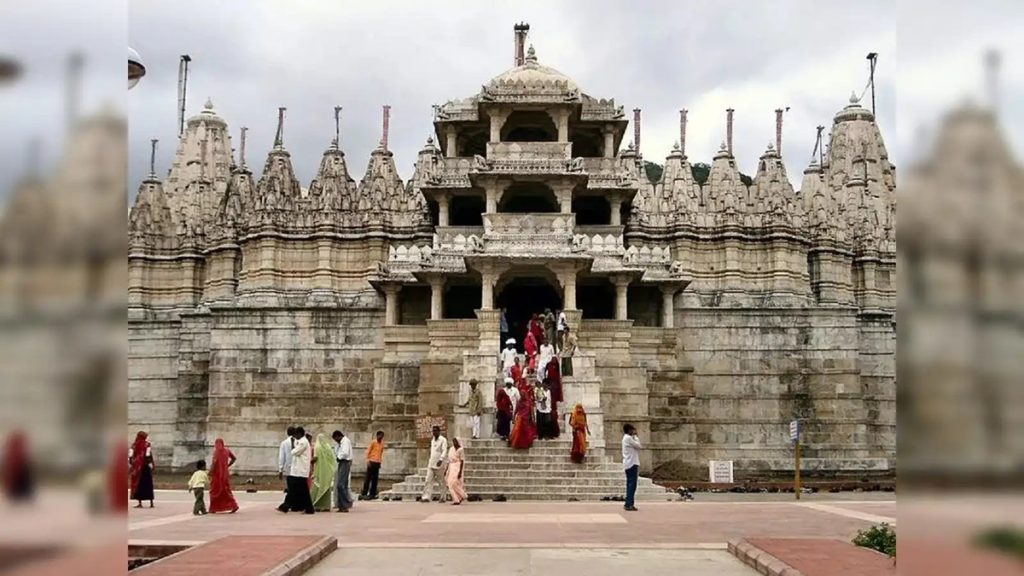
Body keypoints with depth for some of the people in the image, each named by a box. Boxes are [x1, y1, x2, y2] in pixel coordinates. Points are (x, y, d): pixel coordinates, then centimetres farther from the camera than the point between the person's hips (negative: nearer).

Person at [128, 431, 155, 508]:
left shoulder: (134, 445, 5)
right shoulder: (147, 445, -2)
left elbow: (130, 456, 0)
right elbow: (149, 455, -12)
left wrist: (130, 465, 5)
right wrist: (151, 465, -9)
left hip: (136, 467, 1)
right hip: (145, 466, -1)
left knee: (137, 484, 5)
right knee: (148, 484, 5)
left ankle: (140, 503, -1)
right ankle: (151, 503, 4)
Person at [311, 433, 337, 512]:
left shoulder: (317, 447, -7)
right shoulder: (329, 447, 3)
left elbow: (315, 458, -15)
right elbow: (333, 459, 2)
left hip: (319, 470, -3)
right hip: (328, 471, 3)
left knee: (317, 488, 3)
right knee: (326, 488, 7)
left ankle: (317, 506, -1)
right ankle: (326, 506, 4)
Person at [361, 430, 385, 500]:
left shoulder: (382, 444, 13)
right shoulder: (373, 442, -5)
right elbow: (368, 451, -7)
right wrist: (368, 460, -15)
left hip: (377, 463, 6)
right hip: (372, 462, -6)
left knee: (375, 479, 6)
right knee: (368, 478, -5)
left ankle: (372, 494, 10)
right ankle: (363, 493, -4)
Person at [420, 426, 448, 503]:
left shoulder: (443, 440, -8)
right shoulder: (432, 440, 15)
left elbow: (444, 451, -19)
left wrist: (441, 460, -33)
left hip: (439, 465, -6)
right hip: (431, 464, 6)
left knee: (441, 481, 4)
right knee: (428, 480, -3)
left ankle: (442, 497, 14)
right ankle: (426, 497, -8)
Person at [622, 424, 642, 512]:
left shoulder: (627, 438, 19)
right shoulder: (628, 438, -12)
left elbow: (636, 447, 18)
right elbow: (638, 446, -13)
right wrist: (635, 436, -1)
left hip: (629, 464, 10)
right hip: (631, 464, -10)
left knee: (630, 484, 11)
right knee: (632, 484, -11)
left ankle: (628, 504, 12)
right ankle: (629, 504, -14)